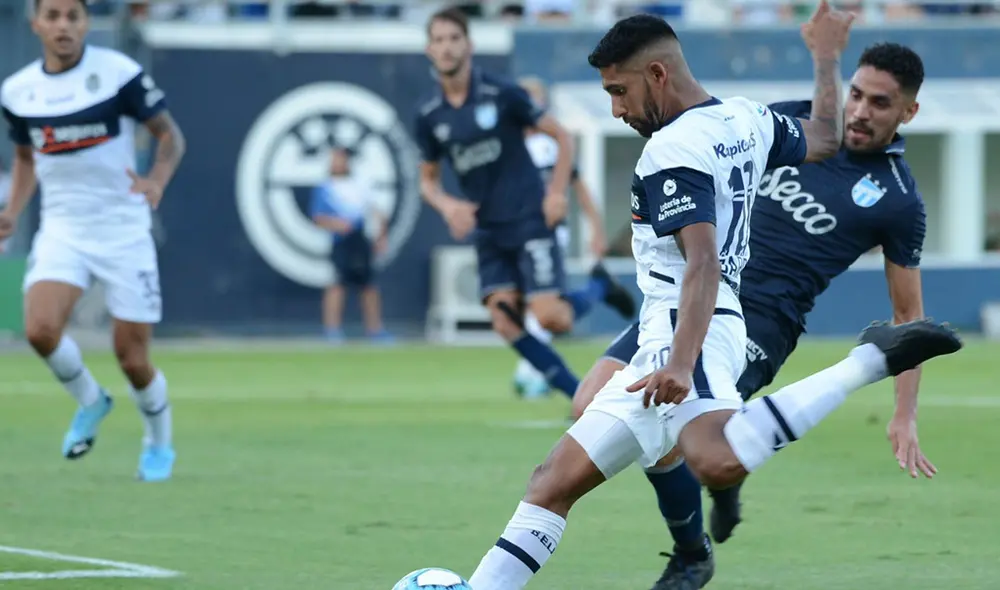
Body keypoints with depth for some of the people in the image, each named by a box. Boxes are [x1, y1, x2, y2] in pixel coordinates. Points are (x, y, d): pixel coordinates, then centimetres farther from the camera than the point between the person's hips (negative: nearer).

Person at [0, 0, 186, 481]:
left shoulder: (118, 73, -12)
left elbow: (169, 134, -5)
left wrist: (158, 179, -25)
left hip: (123, 231, -2)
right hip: (62, 230, 3)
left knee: (132, 359, 0)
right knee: (40, 329, -22)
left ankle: (159, 444, 30)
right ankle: (89, 402, 9)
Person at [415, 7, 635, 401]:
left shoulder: (502, 95, -9)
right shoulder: (429, 117, 3)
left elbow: (562, 138, -1)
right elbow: (428, 179, 15)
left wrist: (556, 194, -10)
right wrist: (447, 205, -7)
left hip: (530, 221, -4)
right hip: (489, 232, 5)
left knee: (552, 320, -14)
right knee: (506, 323, -9)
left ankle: (599, 287, 20)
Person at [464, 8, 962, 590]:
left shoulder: (673, 150, -12)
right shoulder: (747, 120, 15)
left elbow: (704, 263, -23)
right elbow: (826, 139, 34)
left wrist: (681, 363, -34)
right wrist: (828, 59, 49)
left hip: (685, 332, -11)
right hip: (665, 344, 11)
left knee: (719, 462, -40)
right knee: (554, 483, 9)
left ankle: (870, 362, -31)